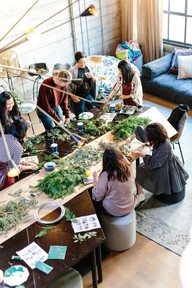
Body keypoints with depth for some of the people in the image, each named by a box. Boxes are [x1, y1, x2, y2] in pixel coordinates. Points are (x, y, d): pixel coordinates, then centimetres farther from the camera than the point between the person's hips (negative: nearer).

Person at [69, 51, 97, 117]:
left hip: (88, 95, 6)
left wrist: (92, 76, -11)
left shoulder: (88, 68, 3)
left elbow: (94, 81, 11)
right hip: (78, 96, -6)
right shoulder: (72, 70, -14)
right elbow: (69, 85, -13)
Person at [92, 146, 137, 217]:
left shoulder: (106, 175, -31)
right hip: (130, 207, 5)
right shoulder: (131, 168, -18)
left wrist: (95, 178, -8)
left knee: (93, 201, 24)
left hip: (113, 211, -5)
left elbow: (97, 197, -19)